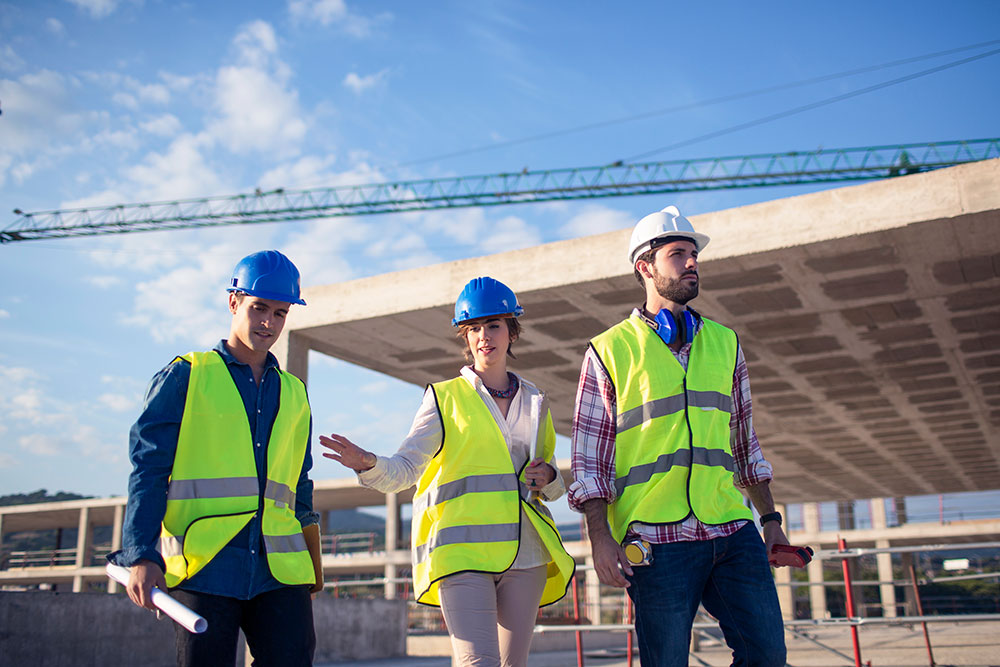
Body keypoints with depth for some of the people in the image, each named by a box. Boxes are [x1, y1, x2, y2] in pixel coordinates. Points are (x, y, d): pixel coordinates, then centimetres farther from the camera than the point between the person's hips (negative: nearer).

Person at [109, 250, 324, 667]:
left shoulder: (294, 395, 19)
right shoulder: (186, 377, 7)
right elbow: (147, 471, 0)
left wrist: (314, 568, 18)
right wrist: (141, 557, -11)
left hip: (279, 570, 4)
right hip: (203, 568, -3)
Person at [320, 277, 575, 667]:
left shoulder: (535, 402, 17)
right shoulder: (446, 397, 7)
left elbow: (553, 485, 26)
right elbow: (406, 467, -5)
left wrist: (548, 480, 2)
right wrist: (369, 466, -26)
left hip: (525, 549, 4)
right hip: (463, 548, -4)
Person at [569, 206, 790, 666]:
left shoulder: (724, 343, 15)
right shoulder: (609, 351, 2)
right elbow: (589, 457, 0)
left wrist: (769, 517, 18)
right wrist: (599, 538, -9)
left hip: (731, 529, 4)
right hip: (656, 538, -4)